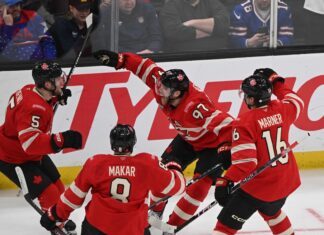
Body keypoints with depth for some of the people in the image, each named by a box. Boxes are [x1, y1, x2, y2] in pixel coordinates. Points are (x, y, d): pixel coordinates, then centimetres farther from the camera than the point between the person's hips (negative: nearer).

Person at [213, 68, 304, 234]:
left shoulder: (245, 122, -21)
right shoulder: (282, 110, -4)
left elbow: (245, 160, -26)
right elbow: (296, 102, 22)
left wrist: (226, 181, -24)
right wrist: (276, 82, 28)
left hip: (259, 187, -7)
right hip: (286, 182, 7)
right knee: (271, 211, 37)